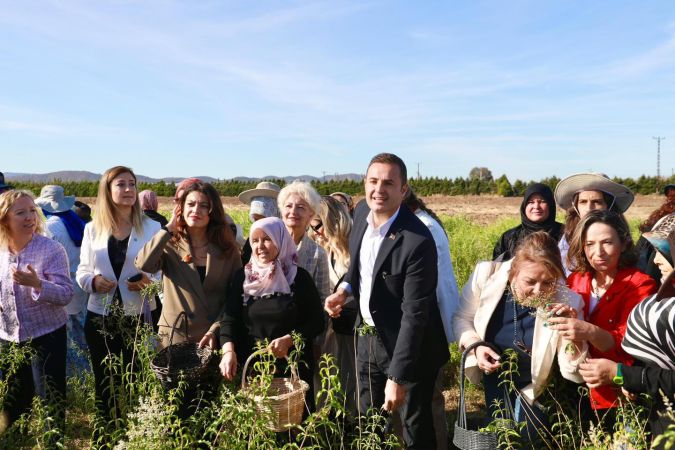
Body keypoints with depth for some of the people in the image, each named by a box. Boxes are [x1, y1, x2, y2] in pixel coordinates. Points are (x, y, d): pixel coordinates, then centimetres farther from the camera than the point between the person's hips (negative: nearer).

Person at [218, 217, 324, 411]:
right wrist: (228, 351, -16)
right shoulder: (243, 276, 5)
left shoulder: (299, 277, -2)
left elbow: (316, 322, -1)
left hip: (293, 368, -2)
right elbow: (229, 318, 0)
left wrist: (289, 340, -15)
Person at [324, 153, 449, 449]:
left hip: (408, 347, -6)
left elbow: (414, 313, -26)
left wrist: (397, 377, -25)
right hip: (367, 337, 6)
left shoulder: (417, 241, -28)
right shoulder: (362, 213, -6)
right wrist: (345, 289, -5)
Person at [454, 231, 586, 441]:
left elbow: (575, 374, -21)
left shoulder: (566, 301, -27)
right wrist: (475, 346, -25)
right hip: (494, 378, 2)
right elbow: (462, 318, -7)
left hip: (535, 388, -1)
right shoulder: (486, 274, -26)